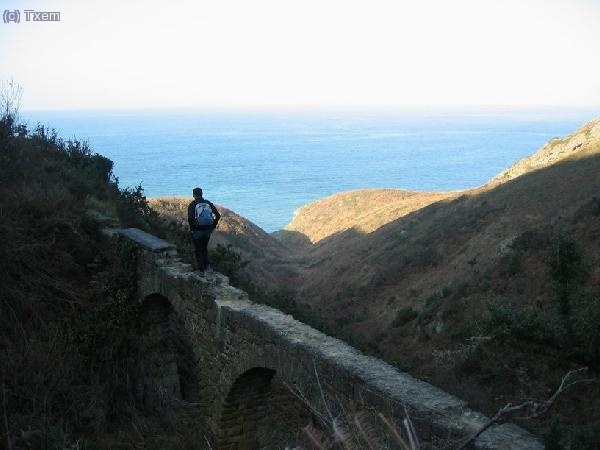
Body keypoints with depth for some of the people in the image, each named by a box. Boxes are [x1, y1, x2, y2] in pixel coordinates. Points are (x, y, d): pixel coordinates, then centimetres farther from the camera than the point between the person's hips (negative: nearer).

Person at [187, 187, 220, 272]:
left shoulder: (192, 205, -8)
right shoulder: (208, 203, 5)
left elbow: (190, 218, -20)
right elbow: (218, 215, 0)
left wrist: (192, 228, -6)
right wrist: (213, 226, 8)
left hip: (197, 231, -4)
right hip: (208, 230, 4)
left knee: (198, 250, 11)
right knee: (205, 248, 22)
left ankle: (200, 267, 14)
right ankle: (206, 265, 25)